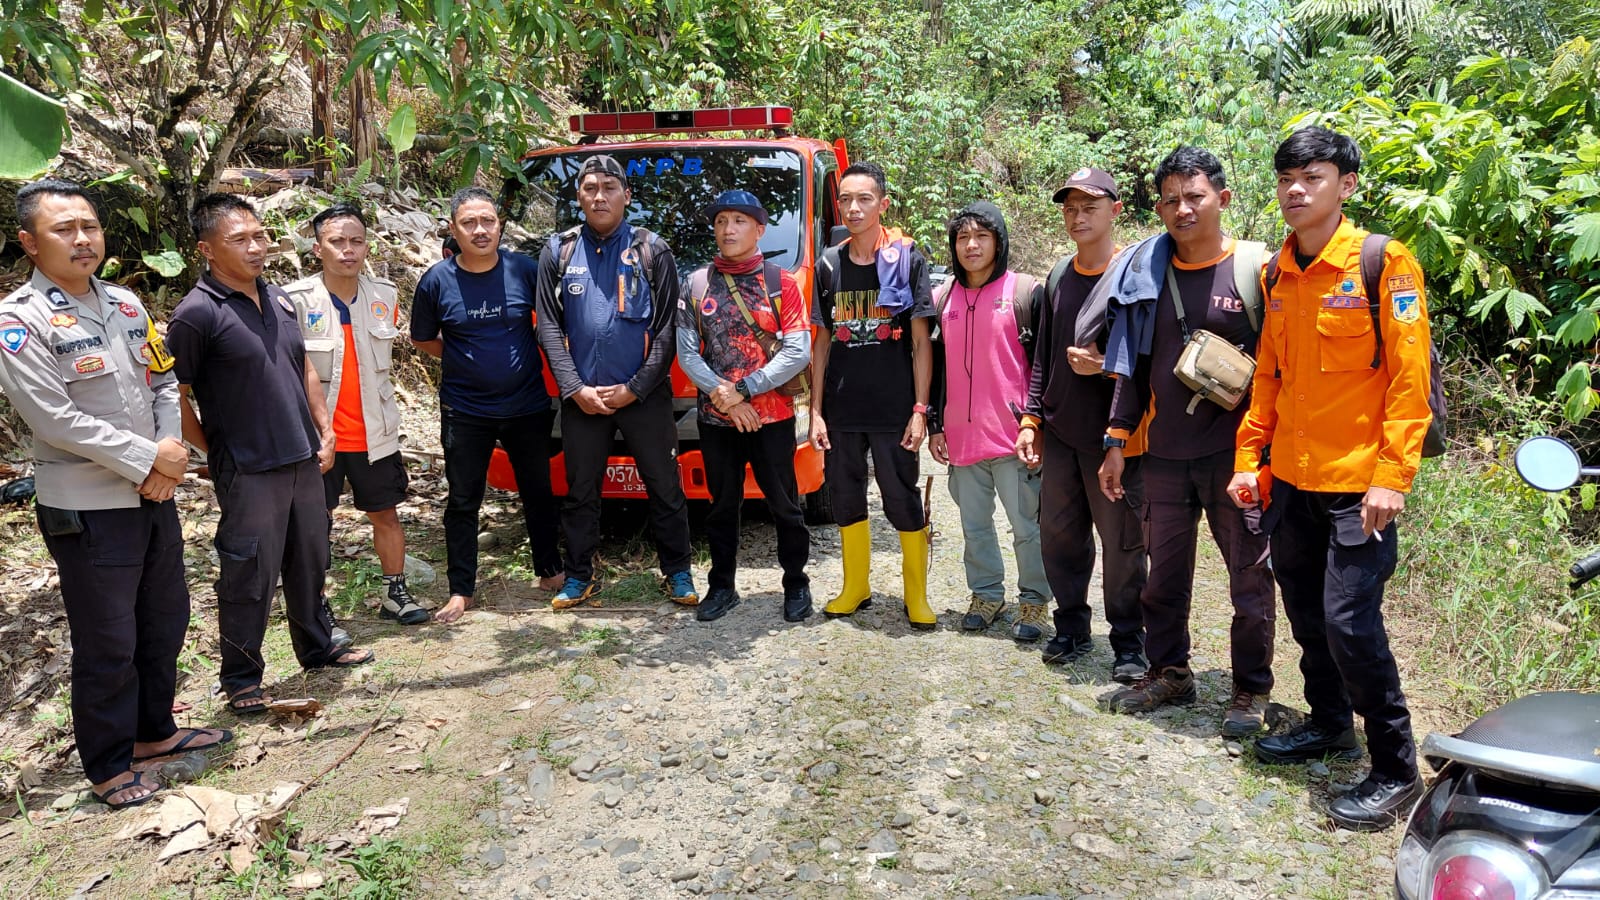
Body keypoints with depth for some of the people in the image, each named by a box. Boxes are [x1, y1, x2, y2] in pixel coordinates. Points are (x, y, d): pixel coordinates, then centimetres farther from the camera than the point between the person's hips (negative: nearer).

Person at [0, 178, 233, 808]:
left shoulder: (126, 304, 7)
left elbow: (164, 382, 9)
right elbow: (54, 417, -19)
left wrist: (172, 452, -8)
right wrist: (148, 458, -17)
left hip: (155, 495, 7)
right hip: (87, 511, -6)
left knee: (166, 621, 18)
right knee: (107, 646, 5)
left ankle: (155, 731, 38)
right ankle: (109, 768, 23)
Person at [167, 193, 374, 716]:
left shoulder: (278, 298, 8)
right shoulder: (198, 313, -14)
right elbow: (174, 397, -11)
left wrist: (325, 431, 11)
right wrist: (217, 452, -6)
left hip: (304, 460, 7)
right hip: (248, 472, -7)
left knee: (309, 563, 19)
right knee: (249, 578, 3)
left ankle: (318, 648, 37)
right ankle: (241, 679, 19)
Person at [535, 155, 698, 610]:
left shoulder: (653, 251, 1)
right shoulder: (558, 252, 6)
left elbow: (667, 329, -3)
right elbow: (549, 328, 3)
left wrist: (634, 388, -10)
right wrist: (576, 389, -8)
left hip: (644, 395, -2)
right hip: (581, 396, 2)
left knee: (664, 487, 6)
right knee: (580, 491, 10)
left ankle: (677, 571, 19)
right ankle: (578, 576, 23)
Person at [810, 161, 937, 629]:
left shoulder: (907, 260, -2)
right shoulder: (829, 265, 7)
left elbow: (921, 342, -4)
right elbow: (823, 342, 9)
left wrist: (920, 409, -10)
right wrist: (816, 410, 3)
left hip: (893, 410, -3)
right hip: (840, 411, 4)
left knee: (903, 502, 2)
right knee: (847, 500, 12)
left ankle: (917, 596, 15)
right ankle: (855, 587, 27)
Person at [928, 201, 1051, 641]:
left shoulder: (1026, 292, -3)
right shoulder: (942, 298, 10)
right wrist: (935, 426, 10)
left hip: (1014, 437, -4)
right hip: (961, 436, 5)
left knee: (1027, 525, 2)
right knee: (974, 524, 14)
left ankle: (1034, 601, 16)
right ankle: (986, 594, 28)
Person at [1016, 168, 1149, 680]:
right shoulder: (1059, 276, 10)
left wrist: (1107, 365, -23)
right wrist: (1031, 418, 12)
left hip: (1113, 439, -5)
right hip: (1058, 435, 6)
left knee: (1122, 546, 3)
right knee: (1059, 537, 12)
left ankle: (1128, 644, 17)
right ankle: (1071, 628, 29)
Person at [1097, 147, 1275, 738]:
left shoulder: (1255, 270, -4)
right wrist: (1117, 440, 8)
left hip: (1235, 453, -4)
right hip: (1164, 455, 4)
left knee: (1250, 577, 5)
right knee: (1164, 574, 13)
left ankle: (1251, 690, 20)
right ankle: (1168, 673, 30)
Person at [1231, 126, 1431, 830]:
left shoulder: (1382, 263, -9)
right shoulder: (1278, 274, 10)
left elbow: (1410, 376, -12)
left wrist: (1392, 477, -18)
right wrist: (1249, 459, 11)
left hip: (1358, 483, -6)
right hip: (1291, 480, 6)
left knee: (1350, 620, -8)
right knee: (1306, 610, 15)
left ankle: (1396, 771, 8)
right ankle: (1330, 724, 36)